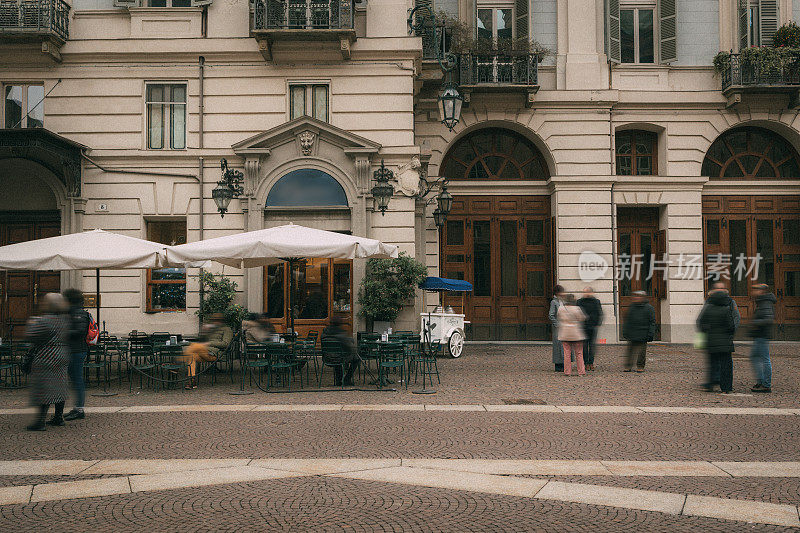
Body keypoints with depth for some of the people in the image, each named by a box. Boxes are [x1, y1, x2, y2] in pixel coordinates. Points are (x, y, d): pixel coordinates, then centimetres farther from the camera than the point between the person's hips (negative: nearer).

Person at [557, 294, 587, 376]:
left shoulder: (560, 309, -2)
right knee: (579, 353, 6)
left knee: (567, 353, 6)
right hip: (576, 334, -2)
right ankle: (581, 371, 6)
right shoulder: (577, 309, -11)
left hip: (565, 335, 2)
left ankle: (567, 371, 6)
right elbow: (583, 318, -4)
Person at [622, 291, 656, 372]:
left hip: (643, 334, -3)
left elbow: (652, 322, -3)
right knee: (630, 350, 2)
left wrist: (650, 334, -10)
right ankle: (628, 366, 6)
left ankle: (640, 366, 12)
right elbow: (627, 320, 17)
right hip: (632, 334, 3)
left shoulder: (649, 308, -1)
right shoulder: (632, 307, 12)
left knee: (642, 351, 2)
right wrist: (625, 331, 11)